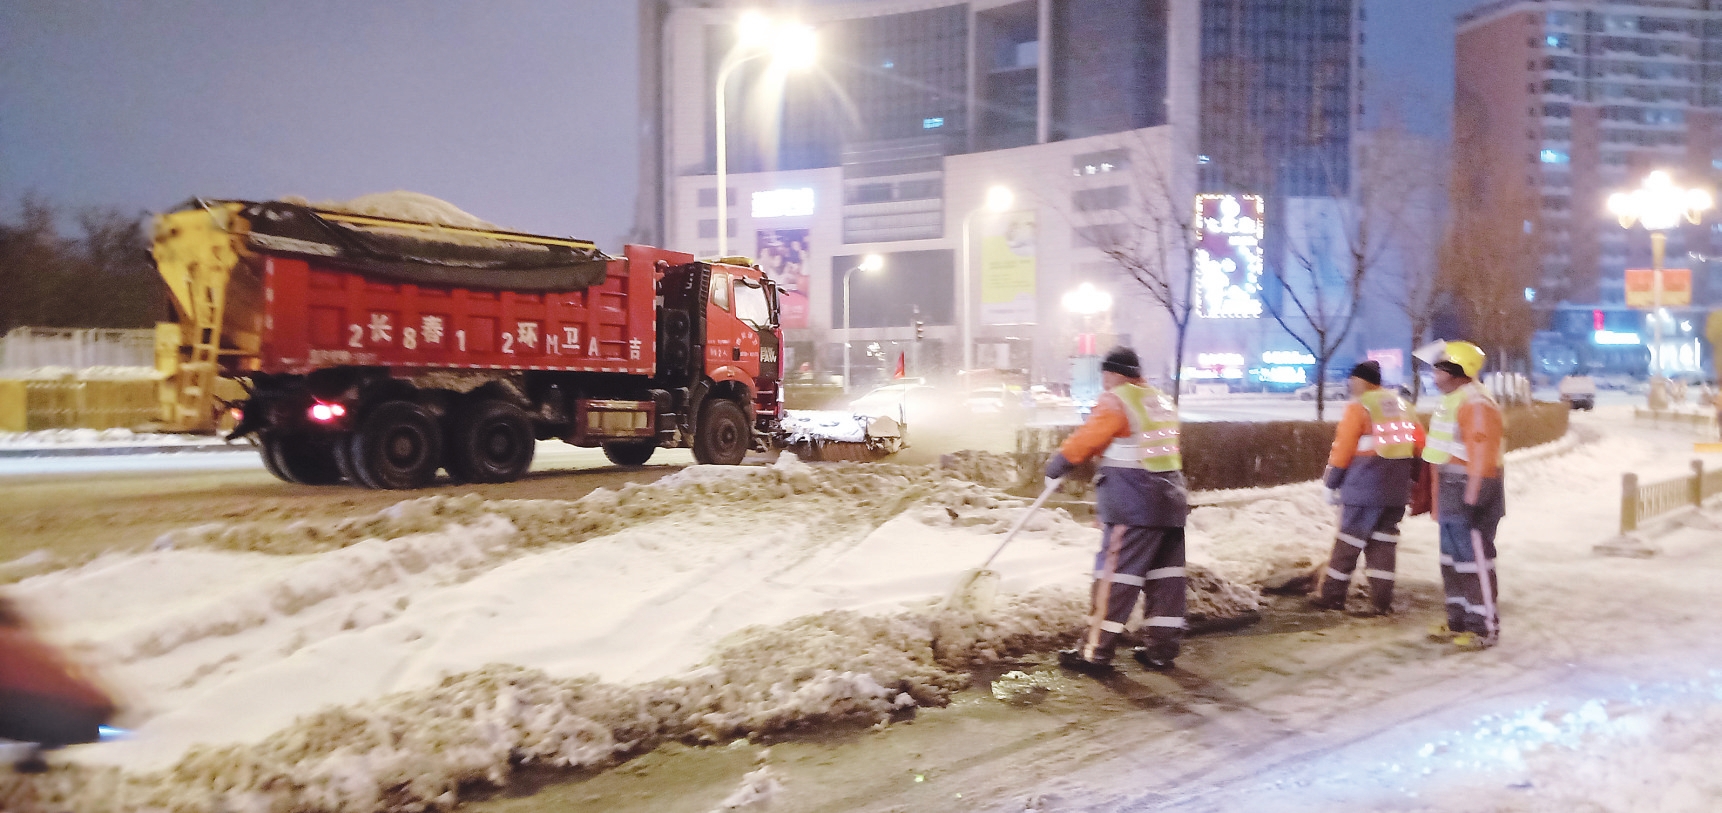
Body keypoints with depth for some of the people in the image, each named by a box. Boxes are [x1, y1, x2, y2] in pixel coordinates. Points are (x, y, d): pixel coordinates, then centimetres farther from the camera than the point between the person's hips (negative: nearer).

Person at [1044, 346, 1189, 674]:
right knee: (1166, 574, 11)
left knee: (1115, 573, -6)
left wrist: (1059, 463, 0)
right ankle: (1162, 649, 15)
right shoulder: (1161, 401, 18)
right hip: (1170, 500, 8)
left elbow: (1088, 438, -11)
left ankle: (1096, 651, -4)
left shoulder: (1115, 401, -8)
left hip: (1132, 505, -8)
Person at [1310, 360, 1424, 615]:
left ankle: (1332, 595, 7)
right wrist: (1414, 475, 21)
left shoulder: (1358, 407, -8)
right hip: (1397, 489, 6)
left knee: (1349, 540, 1)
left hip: (1364, 487, -6)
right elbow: (1419, 443, 12)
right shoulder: (1401, 404, 12)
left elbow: (1342, 448, -9)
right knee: (1384, 540, 10)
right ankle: (1381, 601, 7)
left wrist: (1331, 482, 0)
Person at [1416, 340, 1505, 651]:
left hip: (1469, 495, -11)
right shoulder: (1451, 402, 15)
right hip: (1450, 497, 11)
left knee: (1474, 561, -5)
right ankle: (1459, 622, 25)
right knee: (1452, 560, 16)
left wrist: (1471, 499, -25)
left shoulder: (1476, 405, -18)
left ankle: (1485, 628, 3)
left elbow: (1482, 457, -23)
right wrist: (1438, 498, 24)